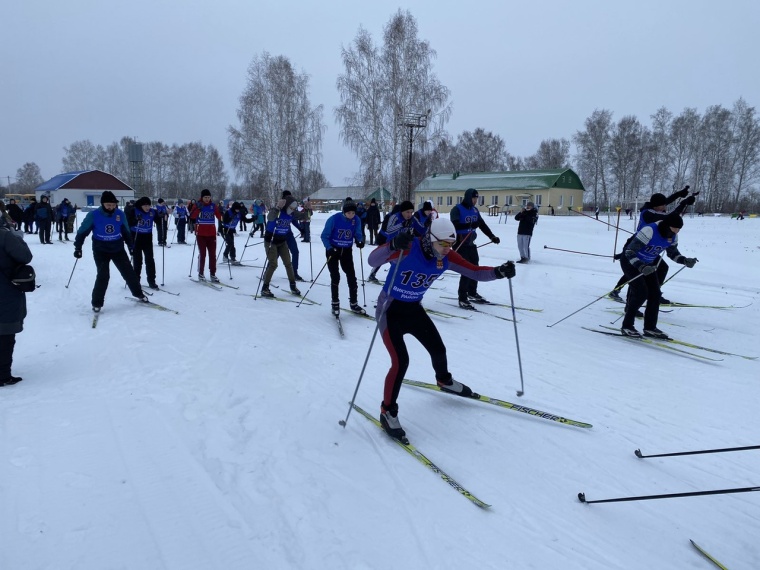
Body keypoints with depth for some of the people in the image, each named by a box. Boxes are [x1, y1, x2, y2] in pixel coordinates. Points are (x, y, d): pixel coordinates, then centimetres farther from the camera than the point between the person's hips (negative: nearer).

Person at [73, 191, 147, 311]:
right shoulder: (93, 215, -14)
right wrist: (78, 248, -6)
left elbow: (126, 231, 10)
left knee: (129, 272, 8)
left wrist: (130, 244, 15)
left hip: (118, 249, 3)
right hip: (100, 250, -3)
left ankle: (138, 293, 28)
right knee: (103, 275, -11)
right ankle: (97, 303, 3)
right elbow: (82, 232, -5)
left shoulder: (120, 214, -6)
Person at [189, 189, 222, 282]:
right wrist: (198, 208, -27)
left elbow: (220, 217, 4)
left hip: (211, 233, 3)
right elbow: (192, 216, -16)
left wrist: (222, 211, -13)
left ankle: (213, 274, 11)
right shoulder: (198, 205, -2)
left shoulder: (213, 205, 6)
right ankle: (201, 274, 7)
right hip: (201, 234, -3)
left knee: (212, 254, 4)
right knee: (202, 254, -3)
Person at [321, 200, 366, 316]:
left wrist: (359, 241, -19)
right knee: (335, 277, -2)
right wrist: (329, 248, -26)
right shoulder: (334, 219, -20)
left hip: (347, 251, 3)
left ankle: (354, 304, 14)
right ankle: (335, 303, 13)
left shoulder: (356, 220, -11)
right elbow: (325, 236, -12)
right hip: (333, 250, -3)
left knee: (352, 277, 2)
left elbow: (358, 234, 3)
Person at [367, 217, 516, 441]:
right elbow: (373, 261, -39)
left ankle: (444, 380, 51)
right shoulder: (408, 249, -29)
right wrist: (392, 246, -59)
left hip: (414, 309, 6)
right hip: (390, 310, -6)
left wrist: (498, 272, -28)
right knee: (401, 361, -17)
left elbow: (475, 272, -9)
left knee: (438, 349, 16)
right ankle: (387, 411, 3)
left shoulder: (447, 257, -11)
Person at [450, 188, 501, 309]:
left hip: (471, 244, 8)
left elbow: (482, 224, 16)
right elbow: (455, 225, -24)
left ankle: (472, 294, 31)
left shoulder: (474, 209, 11)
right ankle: (462, 299, -6)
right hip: (460, 244, -8)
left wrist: (492, 236, 9)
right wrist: (471, 225, -35)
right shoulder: (457, 209, -11)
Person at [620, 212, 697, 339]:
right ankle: (626, 326, -7)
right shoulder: (649, 231, -32)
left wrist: (685, 260, -11)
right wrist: (641, 267, -44)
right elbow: (629, 251, -31)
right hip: (630, 261, -7)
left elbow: (673, 253, 9)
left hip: (648, 264, 7)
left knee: (655, 294, -1)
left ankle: (650, 327, 10)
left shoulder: (673, 236, -9)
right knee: (641, 293, -18)